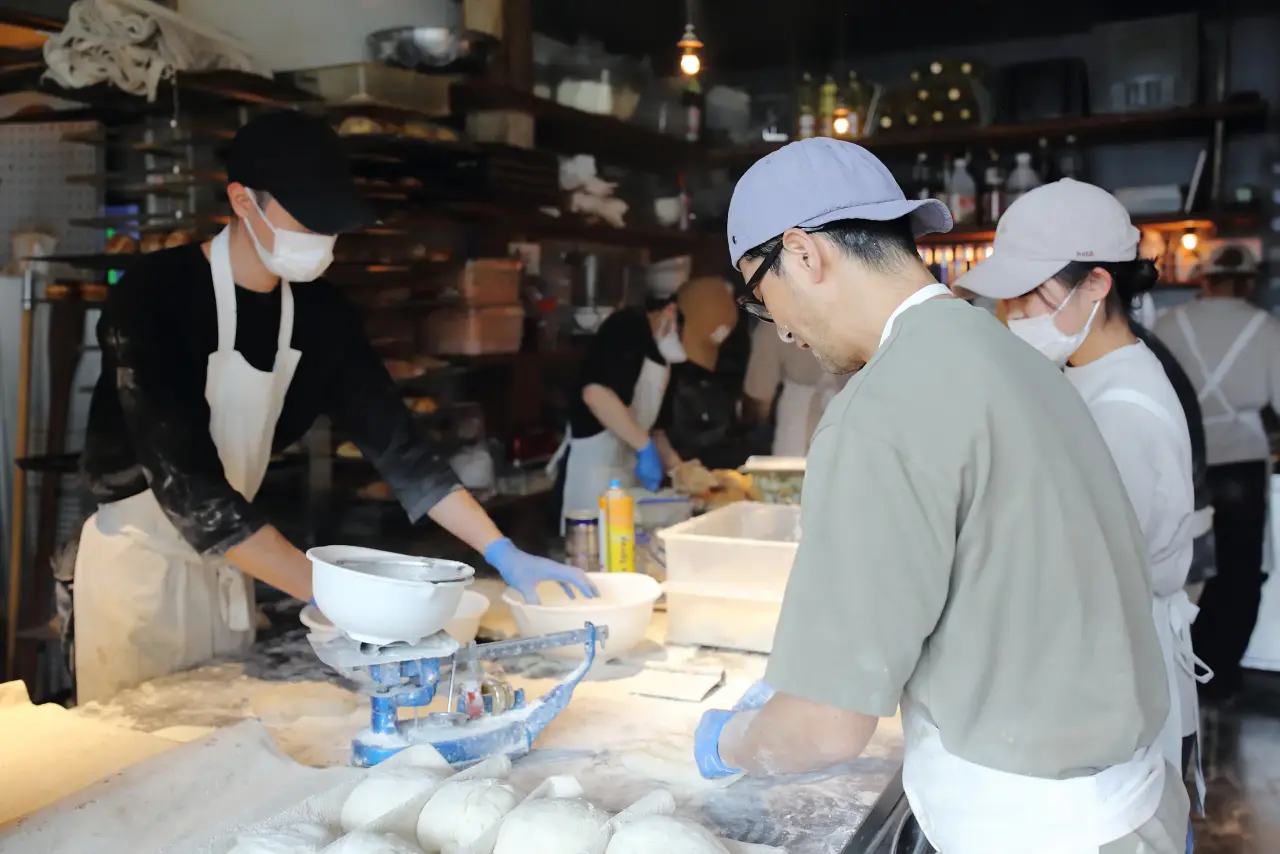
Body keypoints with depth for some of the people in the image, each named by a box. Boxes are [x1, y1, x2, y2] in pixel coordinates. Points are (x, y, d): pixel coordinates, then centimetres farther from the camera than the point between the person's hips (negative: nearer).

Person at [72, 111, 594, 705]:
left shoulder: (320, 312, -4)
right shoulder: (153, 299, -23)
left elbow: (396, 443, -4)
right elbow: (187, 484, -30)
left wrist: (503, 553, -11)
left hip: (224, 562, 6)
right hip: (141, 561, -6)